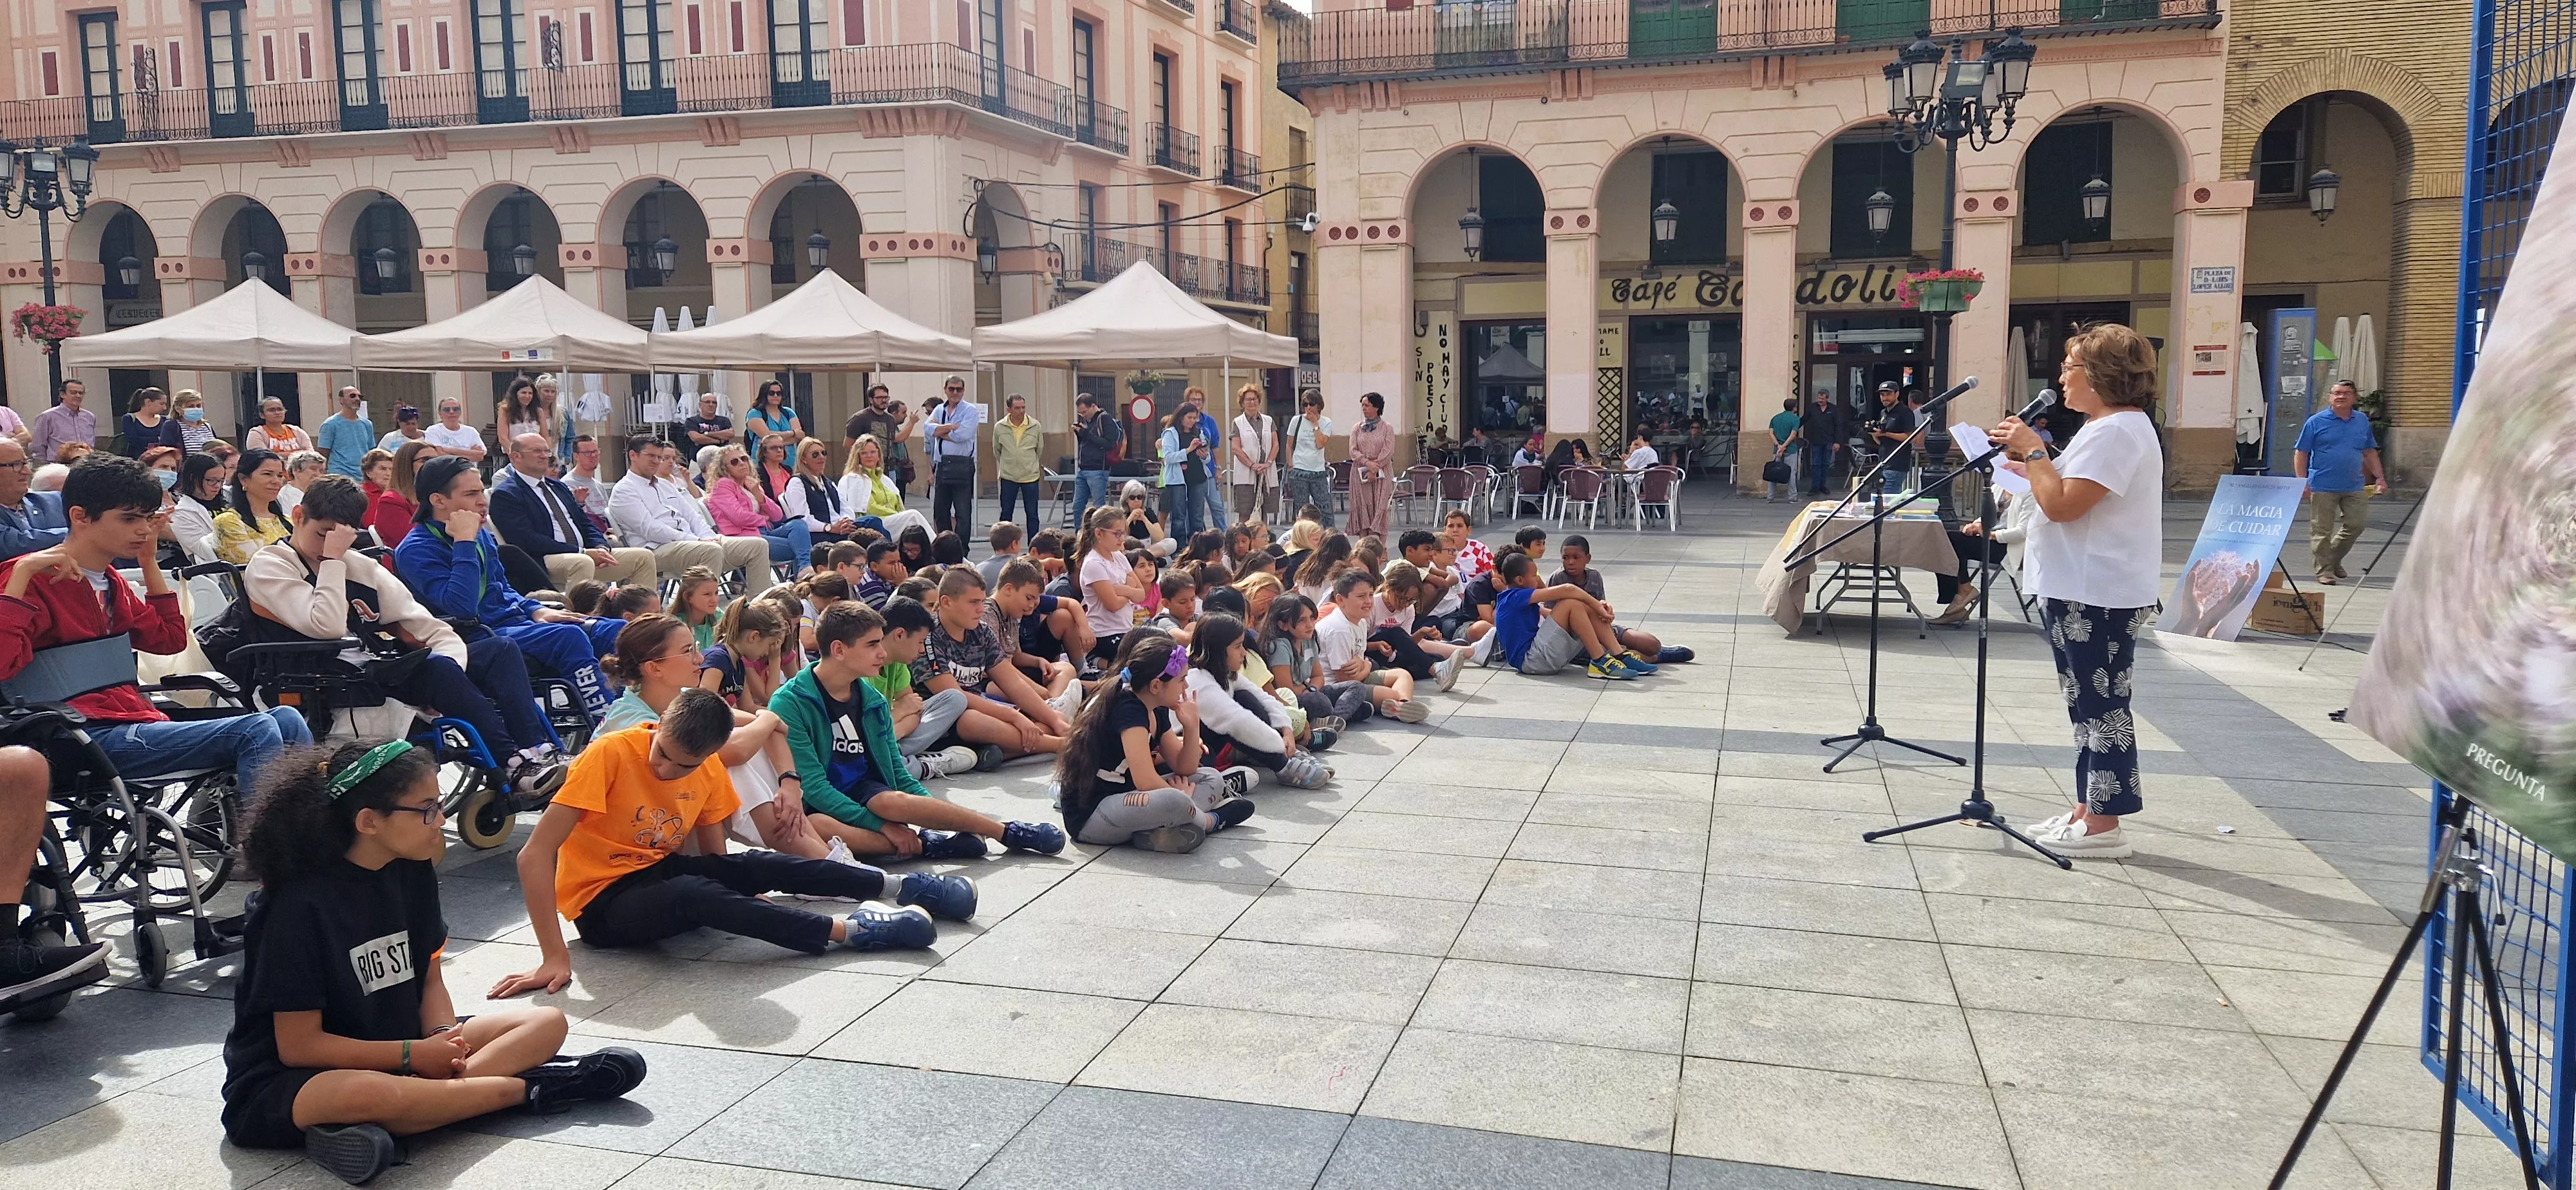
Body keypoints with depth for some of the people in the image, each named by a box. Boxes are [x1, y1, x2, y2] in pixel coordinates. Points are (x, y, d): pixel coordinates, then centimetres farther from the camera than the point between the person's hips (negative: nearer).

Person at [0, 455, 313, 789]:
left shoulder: (112, 582, 20)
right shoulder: (38, 579, -6)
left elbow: (170, 640, 26)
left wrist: (149, 559, 21)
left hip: (139, 720, 9)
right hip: (95, 737, -9)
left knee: (286, 721, -6)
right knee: (257, 732, -24)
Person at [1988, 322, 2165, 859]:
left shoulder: (2117, 432, -17)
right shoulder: (2107, 428, 17)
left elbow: (2062, 505, -25)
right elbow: (2061, 494, 22)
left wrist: (2034, 450, -15)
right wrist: (2024, 457, 13)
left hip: (2097, 596, -11)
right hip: (2078, 590, 11)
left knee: (2101, 705, -5)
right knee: (2089, 705, 15)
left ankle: (2104, 825, 1)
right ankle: (2088, 809, 23)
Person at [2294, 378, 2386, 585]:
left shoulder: (2362, 422, 11)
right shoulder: (2316, 422, -2)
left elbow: (2370, 452, 20)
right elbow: (2301, 453, -2)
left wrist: (2379, 477, 11)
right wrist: (2303, 482, -11)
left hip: (2354, 487, 5)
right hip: (2323, 487, -4)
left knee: (2356, 524, 6)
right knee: (2322, 530, -1)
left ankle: (2334, 560, 26)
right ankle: (2325, 570, 8)